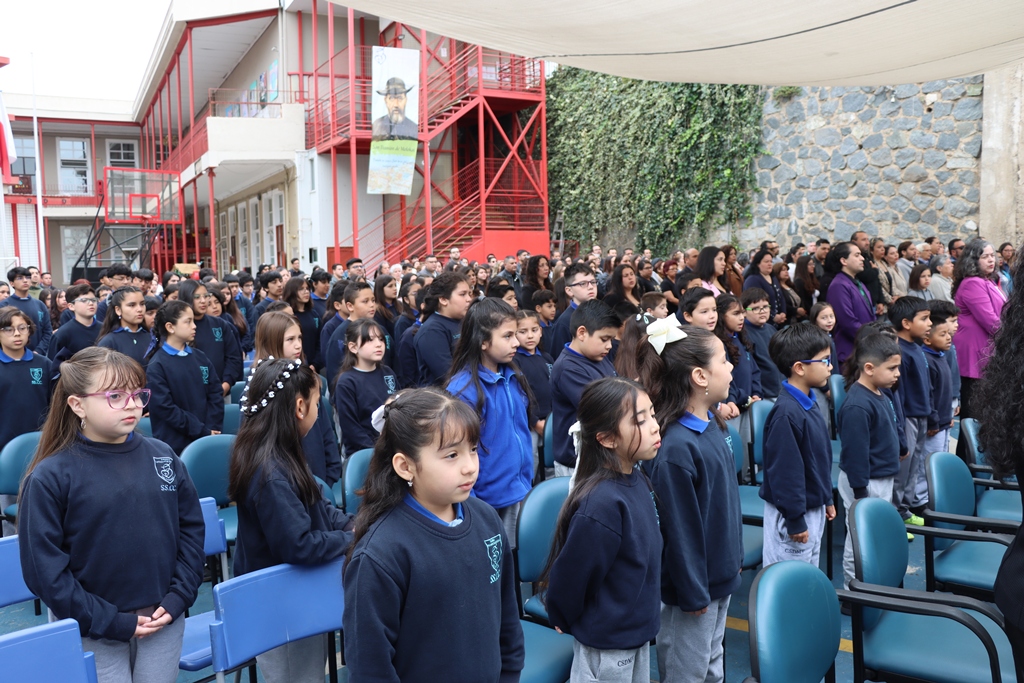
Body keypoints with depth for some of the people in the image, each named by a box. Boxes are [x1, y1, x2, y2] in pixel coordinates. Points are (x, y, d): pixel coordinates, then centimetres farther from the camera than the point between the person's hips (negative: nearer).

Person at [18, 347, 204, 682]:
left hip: (164, 621, 3)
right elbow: (44, 569, -11)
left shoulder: (162, 456, 0)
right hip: (94, 633, -3)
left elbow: (191, 528, 5)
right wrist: (110, 622, -12)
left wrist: (179, 596, -4)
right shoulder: (50, 476, -11)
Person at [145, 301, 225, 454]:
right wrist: (204, 432, -14)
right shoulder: (157, 366, -8)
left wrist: (213, 429, -7)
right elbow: (166, 409, -13)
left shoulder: (200, 357, 8)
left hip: (207, 441, 4)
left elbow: (216, 394, 6)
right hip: (175, 445, -4)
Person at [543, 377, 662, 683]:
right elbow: (569, 577, -20)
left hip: (638, 632, 8)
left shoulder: (638, 480, -5)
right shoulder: (601, 506, -31)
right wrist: (565, 622, -3)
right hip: (606, 646, -7)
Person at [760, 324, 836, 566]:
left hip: (814, 508, 9)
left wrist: (827, 499, 19)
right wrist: (795, 520, -20)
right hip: (793, 515, -9)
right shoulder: (786, 412, -26)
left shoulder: (809, 402, 4)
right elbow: (784, 470, -25)